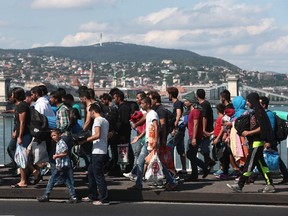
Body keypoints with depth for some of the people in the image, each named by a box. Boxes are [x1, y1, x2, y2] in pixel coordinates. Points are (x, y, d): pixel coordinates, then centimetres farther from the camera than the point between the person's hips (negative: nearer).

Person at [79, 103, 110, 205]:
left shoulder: (97, 120, -12)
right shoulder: (105, 121, 15)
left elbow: (97, 135, -23)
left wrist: (85, 140, -17)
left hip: (98, 152, -10)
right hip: (103, 151, 10)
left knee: (98, 175, -6)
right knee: (91, 173, 18)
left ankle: (104, 199, -5)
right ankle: (92, 196, 24)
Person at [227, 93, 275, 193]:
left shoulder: (259, 111, -14)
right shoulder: (254, 112, 16)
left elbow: (261, 128, -21)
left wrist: (248, 133, -17)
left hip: (257, 142, -10)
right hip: (254, 142, 10)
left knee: (249, 164, -8)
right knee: (261, 164, 10)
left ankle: (239, 186, -8)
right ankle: (270, 185, 12)